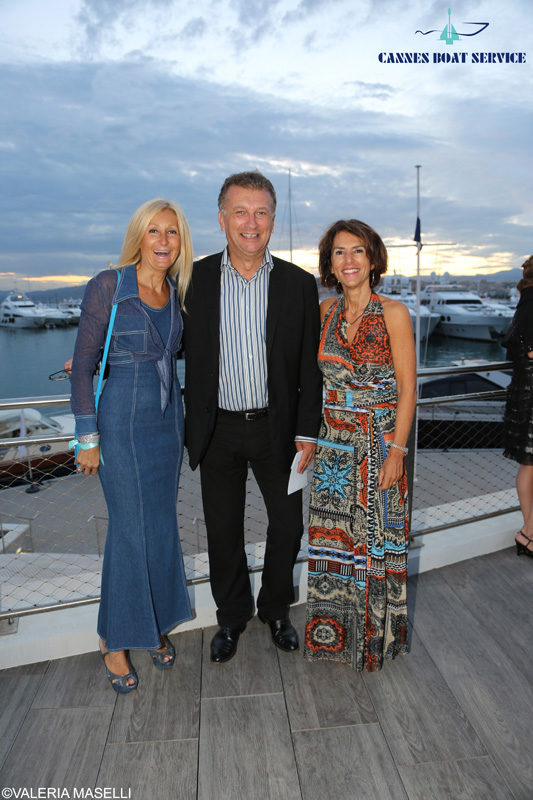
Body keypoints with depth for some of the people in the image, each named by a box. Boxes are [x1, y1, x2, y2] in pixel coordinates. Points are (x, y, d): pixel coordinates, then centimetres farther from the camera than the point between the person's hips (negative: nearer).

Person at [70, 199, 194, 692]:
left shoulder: (178, 293, 6)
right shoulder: (107, 286, -10)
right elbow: (83, 365, -9)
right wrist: (88, 437, -11)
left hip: (168, 420, 6)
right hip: (122, 422, -5)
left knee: (162, 526, 14)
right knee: (129, 531, 3)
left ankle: (156, 624, 34)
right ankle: (117, 639, 25)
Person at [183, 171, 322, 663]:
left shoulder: (300, 284, -2)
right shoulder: (196, 279, -2)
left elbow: (310, 367, -1)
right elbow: (181, 348, 5)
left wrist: (307, 432, -6)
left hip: (277, 427, 0)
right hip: (218, 430, 0)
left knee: (288, 525, 12)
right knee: (223, 531, 13)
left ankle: (276, 609, 40)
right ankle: (232, 616, 39)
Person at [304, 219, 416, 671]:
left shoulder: (393, 314, -8)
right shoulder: (325, 311, 5)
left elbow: (407, 389, -9)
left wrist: (397, 451, -13)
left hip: (379, 443, -4)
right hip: (334, 444, 4)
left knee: (376, 537, 8)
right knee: (333, 536, 12)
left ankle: (376, 633, 31)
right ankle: (334, 629, 33)